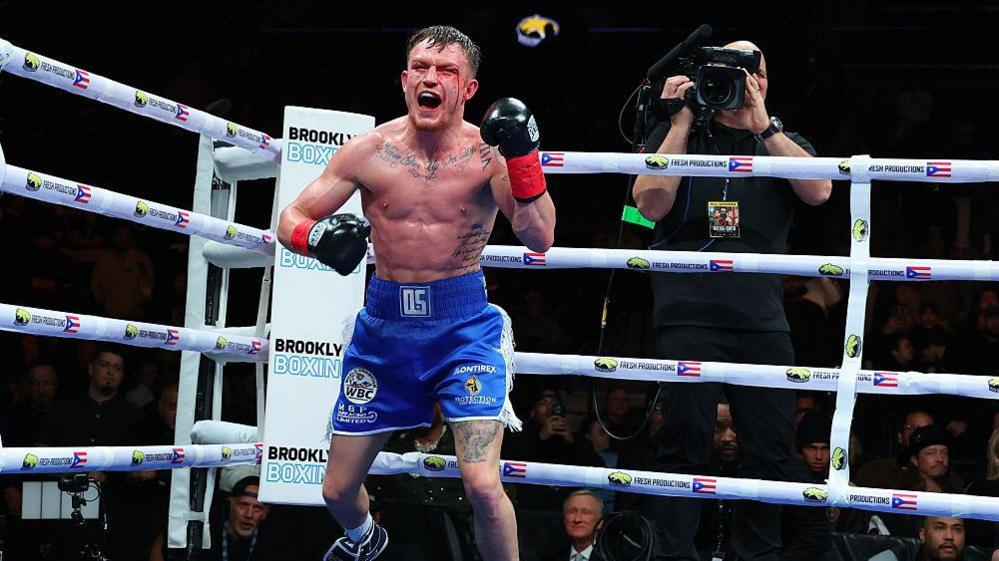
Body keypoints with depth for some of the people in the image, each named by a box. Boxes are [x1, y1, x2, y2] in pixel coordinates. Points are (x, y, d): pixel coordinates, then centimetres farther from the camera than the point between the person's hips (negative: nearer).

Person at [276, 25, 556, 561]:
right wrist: (316, 237, -23)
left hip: (464, 323, -3)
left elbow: (539, 239, -18)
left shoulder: (489, 151, -9)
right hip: (384, 324, 3)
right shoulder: (369, 150, -4)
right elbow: (289, 219, 1)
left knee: (482, 486, -19)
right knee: (337, 490, 14)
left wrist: (523, 155, -30)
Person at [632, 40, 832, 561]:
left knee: (773, 447, 0)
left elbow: (819, 191, -4)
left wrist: (764, 126, -8)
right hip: (689, 312, -3)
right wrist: (682, 121, -5)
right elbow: (652, 202, -6)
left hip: (761, 316, 3)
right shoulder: (676, 133, 10)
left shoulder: (783, 142, 17)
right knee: (685, 441, -6)